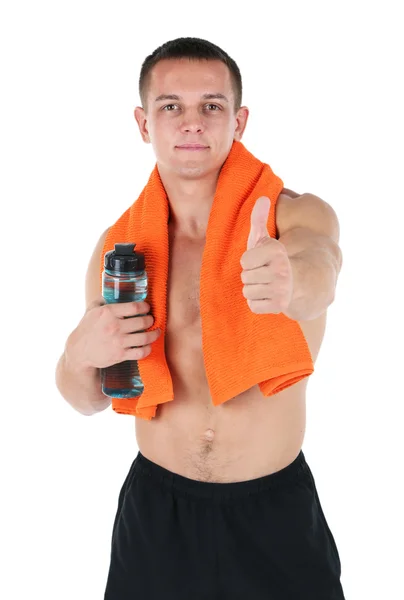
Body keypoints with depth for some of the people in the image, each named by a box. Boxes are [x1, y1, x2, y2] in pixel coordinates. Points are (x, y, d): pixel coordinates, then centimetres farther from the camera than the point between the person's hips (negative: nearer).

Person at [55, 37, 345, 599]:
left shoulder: (297, 214, -10)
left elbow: (319, 276, -34)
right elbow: (89, 400, 4)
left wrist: (288, 284, -58)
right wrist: (80, 356, -19)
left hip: (277, 510, -2)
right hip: (155, 510, 2)